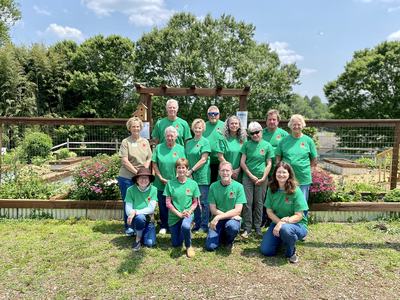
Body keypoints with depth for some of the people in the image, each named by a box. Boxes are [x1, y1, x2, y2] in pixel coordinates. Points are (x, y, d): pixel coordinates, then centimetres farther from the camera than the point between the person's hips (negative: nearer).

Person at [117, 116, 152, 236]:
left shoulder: (145, 142, 9)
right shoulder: (125, 142, -3)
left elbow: (149, 159, 9)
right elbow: (125, 161, -10)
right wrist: (136, 172, -14)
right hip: (127, 177, -3)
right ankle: (128, 227, 20)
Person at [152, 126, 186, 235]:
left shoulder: (181, 149, 1)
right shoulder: (159, 148, 1)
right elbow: (154, 164, -1)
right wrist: (161, 178, -7)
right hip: (161, 183, 1)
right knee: (162, 205, 9)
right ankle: (163, 226, 24)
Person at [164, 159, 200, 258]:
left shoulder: (193, 183, -5)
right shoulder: (170, 183, -6)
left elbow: (195, 202, 2)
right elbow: (168, 203, -5)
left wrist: (189, 211, -16)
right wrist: (179, 213, -14)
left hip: (188, 213, -1)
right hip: (174, 215, 2)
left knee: (185, 226, -36)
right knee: (176, 244, 6)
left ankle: (189, 246, -6)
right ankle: (183, 234, 42)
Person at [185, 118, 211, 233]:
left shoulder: (205, 142, -4)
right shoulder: (189, 143, 12)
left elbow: (203, 160, -11)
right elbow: (187, 159, 14)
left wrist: (191, 170, -13)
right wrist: (187, 171, -1)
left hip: (202, 176, -5)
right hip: (192, 176, 5)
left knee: (203, 202, 1)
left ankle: (204, 226, 11)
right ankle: (197, 224, 23)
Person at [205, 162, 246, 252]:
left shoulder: (238, 186, -8)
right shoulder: (213, 186, -4)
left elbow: (237, 211, -13)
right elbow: (213, 210, -4)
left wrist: (218, 217, -20)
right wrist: (229, 215, -16)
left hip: (233, 219, -1)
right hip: (217, 220, 1)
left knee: (232, 226, -36)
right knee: (210, 246, -15)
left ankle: (230, 240, 1)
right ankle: (222, 236, 20)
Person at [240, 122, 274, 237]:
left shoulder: (267, 145, 2)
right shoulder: (247, 144, 2)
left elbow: (269, 164, 3)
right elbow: (242, 162, 0)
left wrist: (263, 178, -6)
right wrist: (252, 176, -6)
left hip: (262, 178, 0)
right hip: (248, 177, 0)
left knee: (259, 203, 8)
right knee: (248, 202, -1)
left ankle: (258, 227, 20)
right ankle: (247, 228, 7)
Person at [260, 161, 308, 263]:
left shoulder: (296, 191, -16)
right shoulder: (271, 190, -3)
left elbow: (299, 216, -16)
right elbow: (269, 211, -2)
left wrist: (283, 223, -29)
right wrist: (279, 222, -19)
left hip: (297, 224, -4)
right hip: (277, 222, 4)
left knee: (285, 229, -40)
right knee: (265, 250, -10)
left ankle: (291, 252, -7)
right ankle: (281, 239, 23)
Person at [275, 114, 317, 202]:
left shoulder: (308, 140, 2)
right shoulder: (284, 140, 3)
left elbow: (314, 160, 9)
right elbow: (278, 158, 6)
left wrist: (303, 167, 2)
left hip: (303, 179, 0)